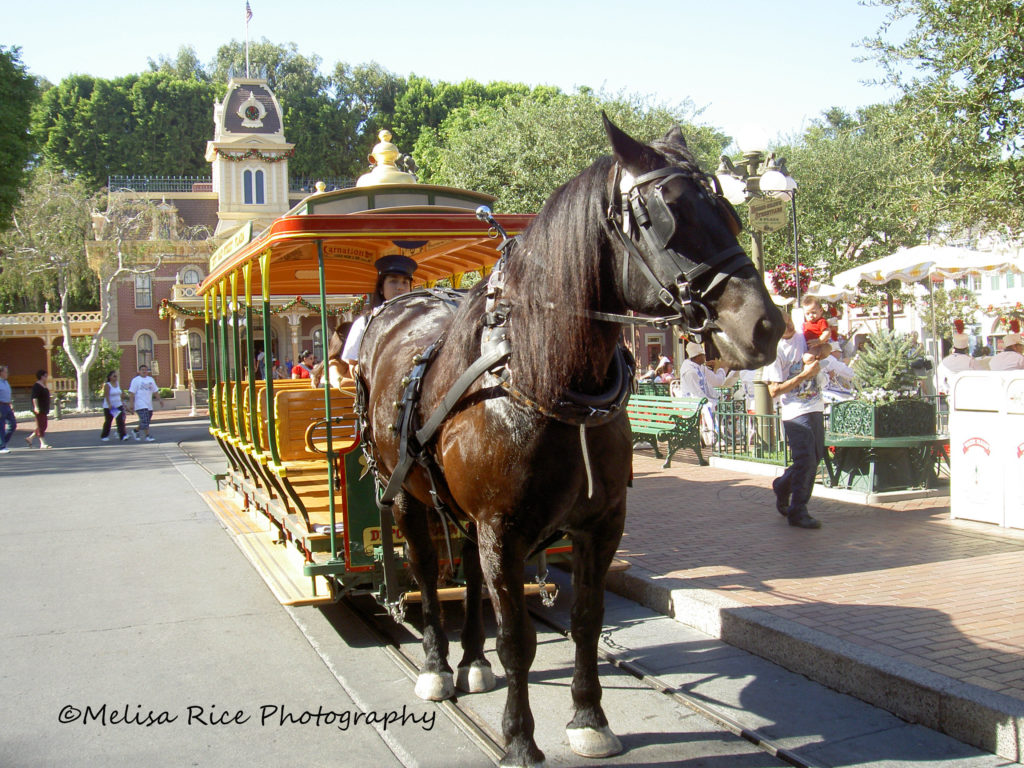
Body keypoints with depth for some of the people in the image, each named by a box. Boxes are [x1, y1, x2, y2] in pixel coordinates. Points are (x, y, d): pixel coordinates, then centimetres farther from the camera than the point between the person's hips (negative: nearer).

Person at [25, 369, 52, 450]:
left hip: (44, 410, 10)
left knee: (43, 426, 11)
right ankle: (43, 444, -4)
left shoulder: (43, 385, 16)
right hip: (39, 410, -10)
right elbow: (34, 397, -21)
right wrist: (36, 407, -30)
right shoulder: (36, 386, -13)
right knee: (41, 426, -6)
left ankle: (29, 438, 20)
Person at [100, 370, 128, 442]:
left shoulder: (117, 384, 10)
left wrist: (122, 403, 18)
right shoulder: (107, 385, -9)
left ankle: (123, 435, -15)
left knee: (120, 420, -10)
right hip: (109, 407, -5)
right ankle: (104, 436, 22)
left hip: (118, 405, 5)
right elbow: (106, 396, -17)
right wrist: (109, 405, -27)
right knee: (108, 422, 6)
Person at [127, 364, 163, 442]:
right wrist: (132, 404, -15)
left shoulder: (151, 379, 16)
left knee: (145, 422, 9)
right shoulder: (136, 380, -2)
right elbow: (131, 393, -8)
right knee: (145, 421, -14)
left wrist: (160, 400, 11)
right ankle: (148, 436, -12)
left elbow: (155, 391, 21)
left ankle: (135, 431, 29)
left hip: (149, 405, 7)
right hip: (140, 405, -7)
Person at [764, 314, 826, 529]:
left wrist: (815, 353, -9)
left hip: (816, 409, 7)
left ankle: (783, 486, 36)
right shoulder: (773, 351, -11)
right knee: (806, 461, -9)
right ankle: (798, 512, 0)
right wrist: (804, 375, -18)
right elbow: (774, 391, -14)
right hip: (796, 413, -7)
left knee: (815, 457, 14)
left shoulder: (803, 337, 8)